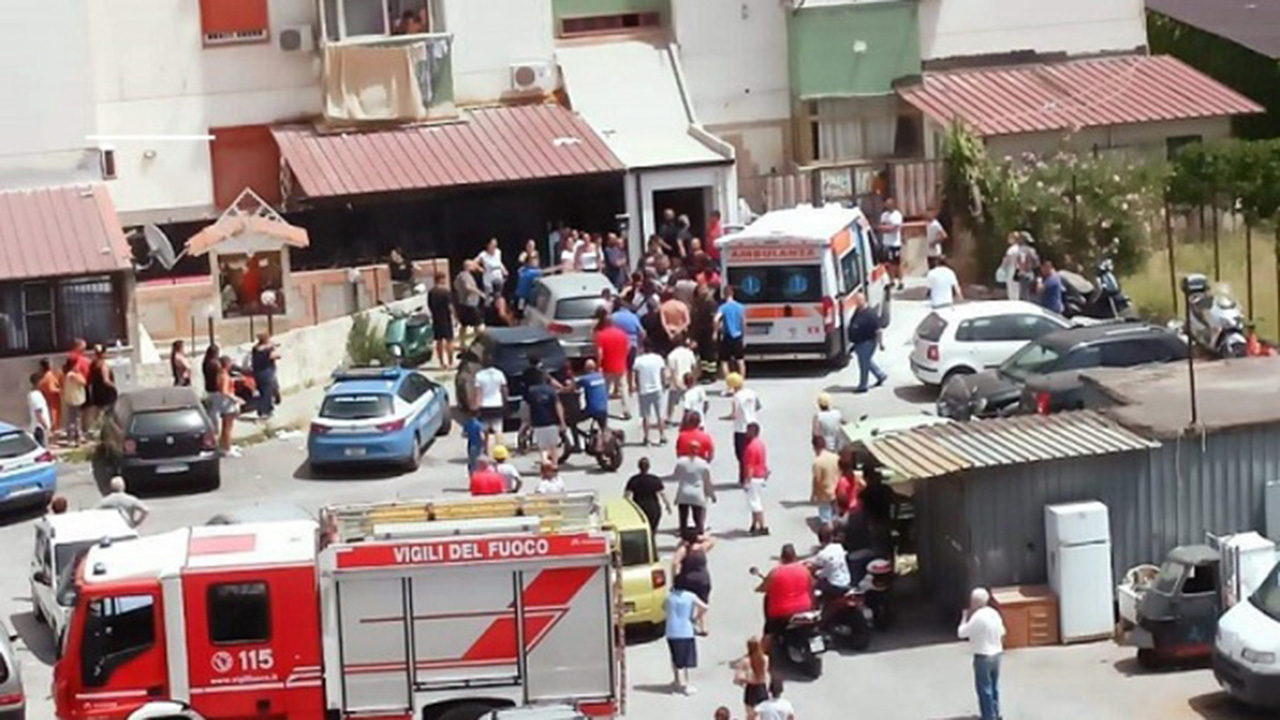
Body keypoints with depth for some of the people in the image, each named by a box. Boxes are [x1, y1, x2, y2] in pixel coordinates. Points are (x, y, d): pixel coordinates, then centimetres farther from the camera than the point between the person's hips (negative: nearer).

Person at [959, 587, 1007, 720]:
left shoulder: (977, 617, -22)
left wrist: (964, 617, -2)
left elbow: (961, 633, -15)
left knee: (984, 689, 1)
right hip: (996, 654, 8)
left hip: (983, 657, -8)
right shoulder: (994, 613, 3)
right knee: (994, 687, 18)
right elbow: (1001, 633, 11)